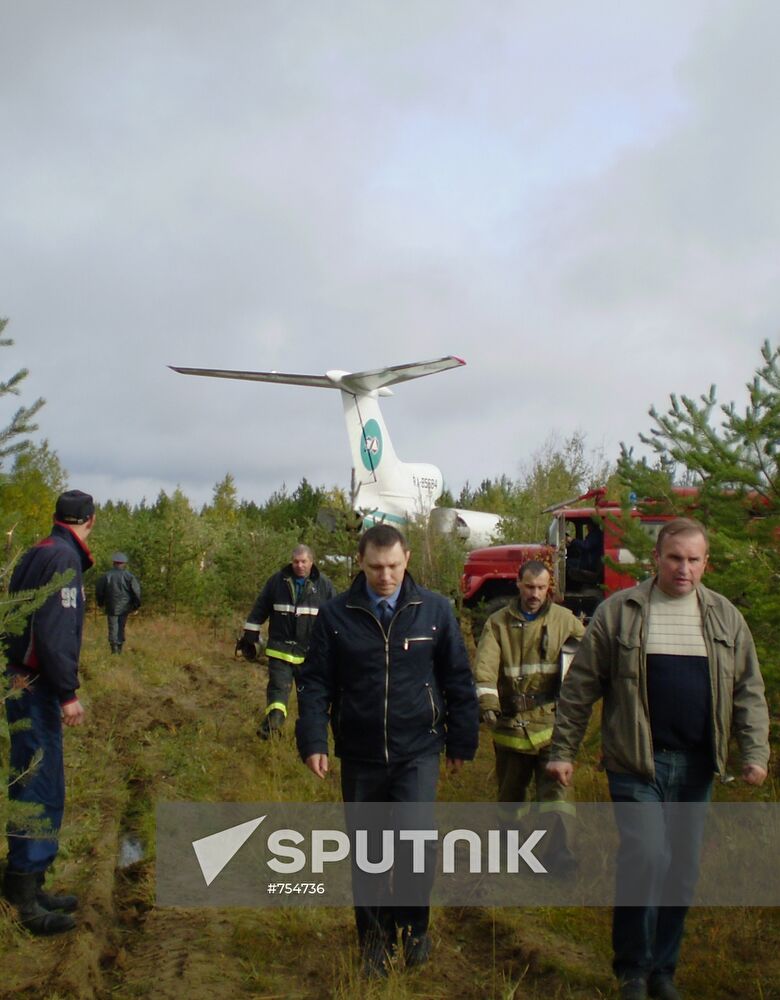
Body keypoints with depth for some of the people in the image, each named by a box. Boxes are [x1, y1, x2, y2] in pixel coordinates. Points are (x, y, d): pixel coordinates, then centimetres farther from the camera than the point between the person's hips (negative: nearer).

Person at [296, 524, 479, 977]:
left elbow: (458, 680, 3)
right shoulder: (336, 615, -3)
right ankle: (376, 938, 33)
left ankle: (415, 923, 15)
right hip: (360, 756, 2)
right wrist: (313, 742, -9)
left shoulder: (435, 610, -3)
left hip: (418, 752, -1)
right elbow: (316, 683, 0)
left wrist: (462, 742, 5)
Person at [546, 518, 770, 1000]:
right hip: (637, 762, -4)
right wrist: (563, 751, -3)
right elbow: (580, 686, -2)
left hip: (696, 766, 4)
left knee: (683, 872, 11)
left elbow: (748, 690, 8)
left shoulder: (725, 616, 6)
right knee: (646, 860, -11)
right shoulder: (619, 611, -4)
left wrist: (755, 751, -4)